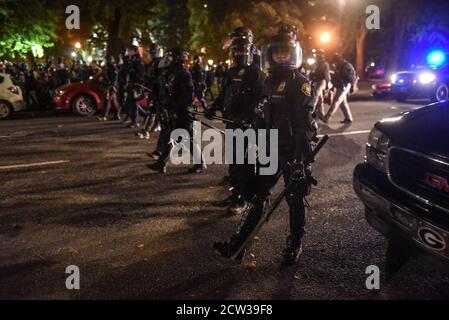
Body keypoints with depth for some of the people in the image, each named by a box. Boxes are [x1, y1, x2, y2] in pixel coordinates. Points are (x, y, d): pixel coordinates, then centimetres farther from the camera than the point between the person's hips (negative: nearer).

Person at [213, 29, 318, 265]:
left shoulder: (300, 83, -8)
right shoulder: (270, 81, 14)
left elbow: (304, 122, -17)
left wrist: (300, 156, -24)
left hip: (294, 151, -6)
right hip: (273, 148, 6)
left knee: (295, 198, 5)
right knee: (258, 194, 3)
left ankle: (295, 244, 21)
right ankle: (238, 243, 6)